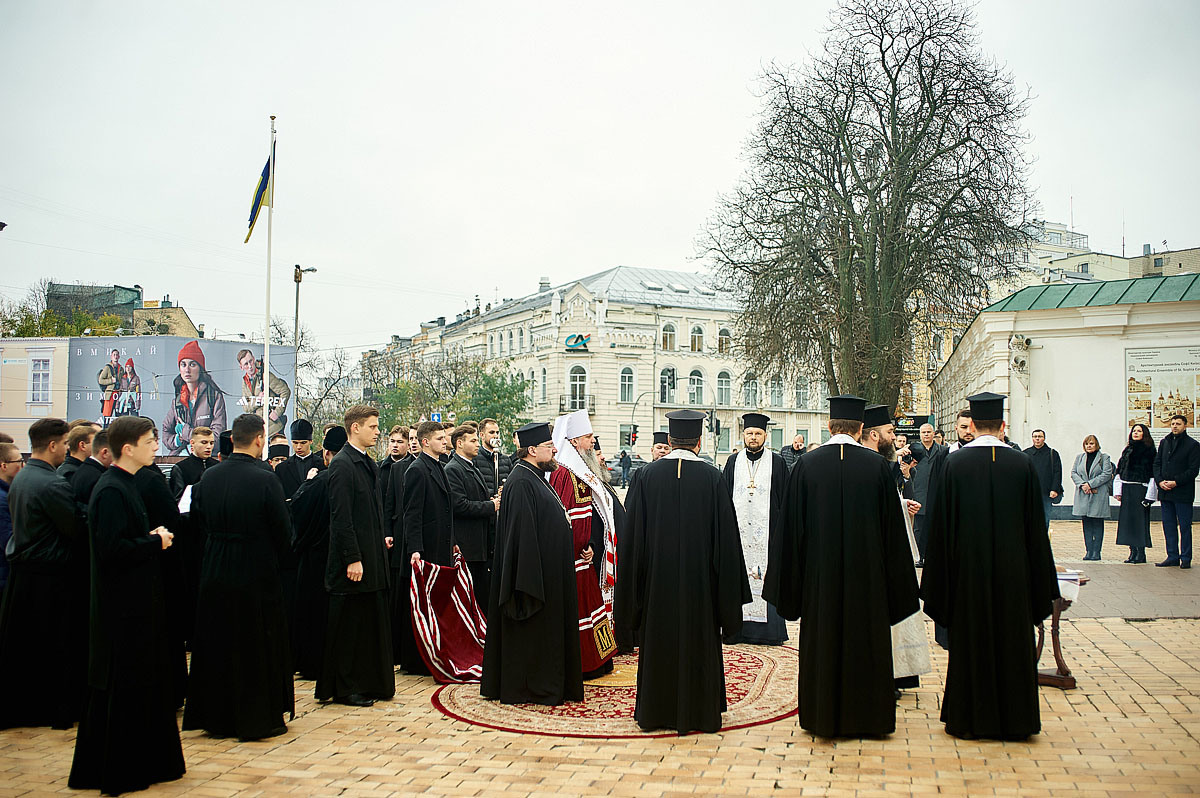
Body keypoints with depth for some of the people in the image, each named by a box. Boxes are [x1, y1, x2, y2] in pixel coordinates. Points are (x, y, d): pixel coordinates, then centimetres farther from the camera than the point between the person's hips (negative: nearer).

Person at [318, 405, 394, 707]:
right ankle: (345, 689, 13)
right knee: (348, 625, 2)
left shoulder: (369, 464, 15)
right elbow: (341, 517, -18)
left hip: (372, 558, 9)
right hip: (354, 561, -9)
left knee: (373, 623, 14)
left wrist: (381, 538, 11)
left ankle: (371, 683, 23)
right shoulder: (342, 464, -14)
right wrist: (353, 559, -20)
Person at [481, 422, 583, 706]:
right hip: (536, 571, -11)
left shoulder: (534, 478, 13)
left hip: (548, 573, 11)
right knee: (531, 630, -1)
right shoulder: (521, 482, -19)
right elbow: (523, 533, -23)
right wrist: (532, 580, -25)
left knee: (545, 628, 15)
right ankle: (526, 688, 9)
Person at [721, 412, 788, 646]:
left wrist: (780, 531, -5)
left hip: (766, 528, -2)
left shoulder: (777, 462, 4)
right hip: (738, 530, 2)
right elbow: (725, 498, 11)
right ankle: (739, 628, 9)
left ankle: (768, 630, 6)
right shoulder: (733, 462, 10)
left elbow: (784, 500, 3)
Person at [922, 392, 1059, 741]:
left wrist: (938, 579, 1)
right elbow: (1036, 527, 1)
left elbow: (941, 523, -7)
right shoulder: (1023, 465, -4)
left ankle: (968, 719, 16)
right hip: (1012, 569, 1)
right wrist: (1041, 585, 10)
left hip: (967, 568, -1)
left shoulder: (954, 463, -9)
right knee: (1011, 639, 11)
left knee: (968, 642, 8)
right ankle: (1013, 720, 20)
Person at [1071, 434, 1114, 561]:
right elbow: (1073, 473, 8)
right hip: (1083, 495, 3)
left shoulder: (1104, 458, 2)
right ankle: (1089, 551, 8)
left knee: (1098, 524, -1)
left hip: (1099, 495, -3)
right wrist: (1082, 484, -9)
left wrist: (1090, 484, -14)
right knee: (1086, 524, 4)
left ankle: (1096, 552, 2)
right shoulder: (1079, 457, 14)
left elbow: (1107, 474, -7)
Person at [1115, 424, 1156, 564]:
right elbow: (1119, 470, 15)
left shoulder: (1149, 450, -3)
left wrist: (1149, 495, -13)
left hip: (1141, 488, -6)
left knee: (1139, 519, -6)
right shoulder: (1127, 449, 14)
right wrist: (1118, 491, 7)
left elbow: (1153, 473, -7)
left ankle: (1141, 553, -1)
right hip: (1126, 489, 6)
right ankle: (1133, 552, 11)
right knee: (1127, 519, 5)